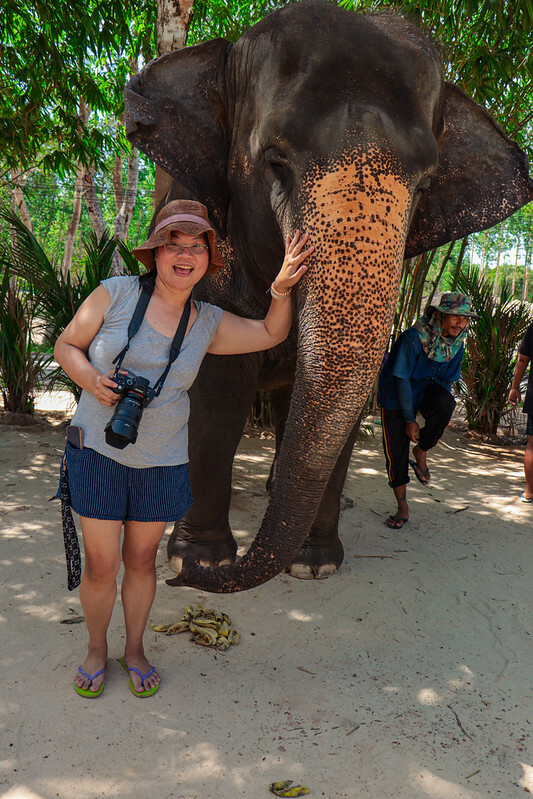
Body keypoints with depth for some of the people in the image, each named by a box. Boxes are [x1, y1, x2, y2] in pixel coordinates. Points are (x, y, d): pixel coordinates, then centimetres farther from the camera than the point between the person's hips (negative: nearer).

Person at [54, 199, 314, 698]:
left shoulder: (208, 323, 3)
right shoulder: (116, 293, -5)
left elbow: (271, 334, 11)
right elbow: (66, 345, 2)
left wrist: (281, 287, -7)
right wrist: (93, 381, -18)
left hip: (163, 460, 2)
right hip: (99, 451, -2)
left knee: (141, 560, 14)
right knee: (100, 565, 3)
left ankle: (134, 649, 36)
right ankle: (96, 649, 31)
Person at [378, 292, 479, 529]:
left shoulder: (457, 342, -7)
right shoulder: (415, 337, -26)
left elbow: (447, 379, 6)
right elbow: (402, 378, -22)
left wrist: (440, 417, 6)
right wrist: (410, 419, -20)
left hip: (427, 388, 4)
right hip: (396, 393, -4)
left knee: (446, 403, -31)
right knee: (396, 450, -5)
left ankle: (421, 452, -6)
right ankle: (402, 508, 11)